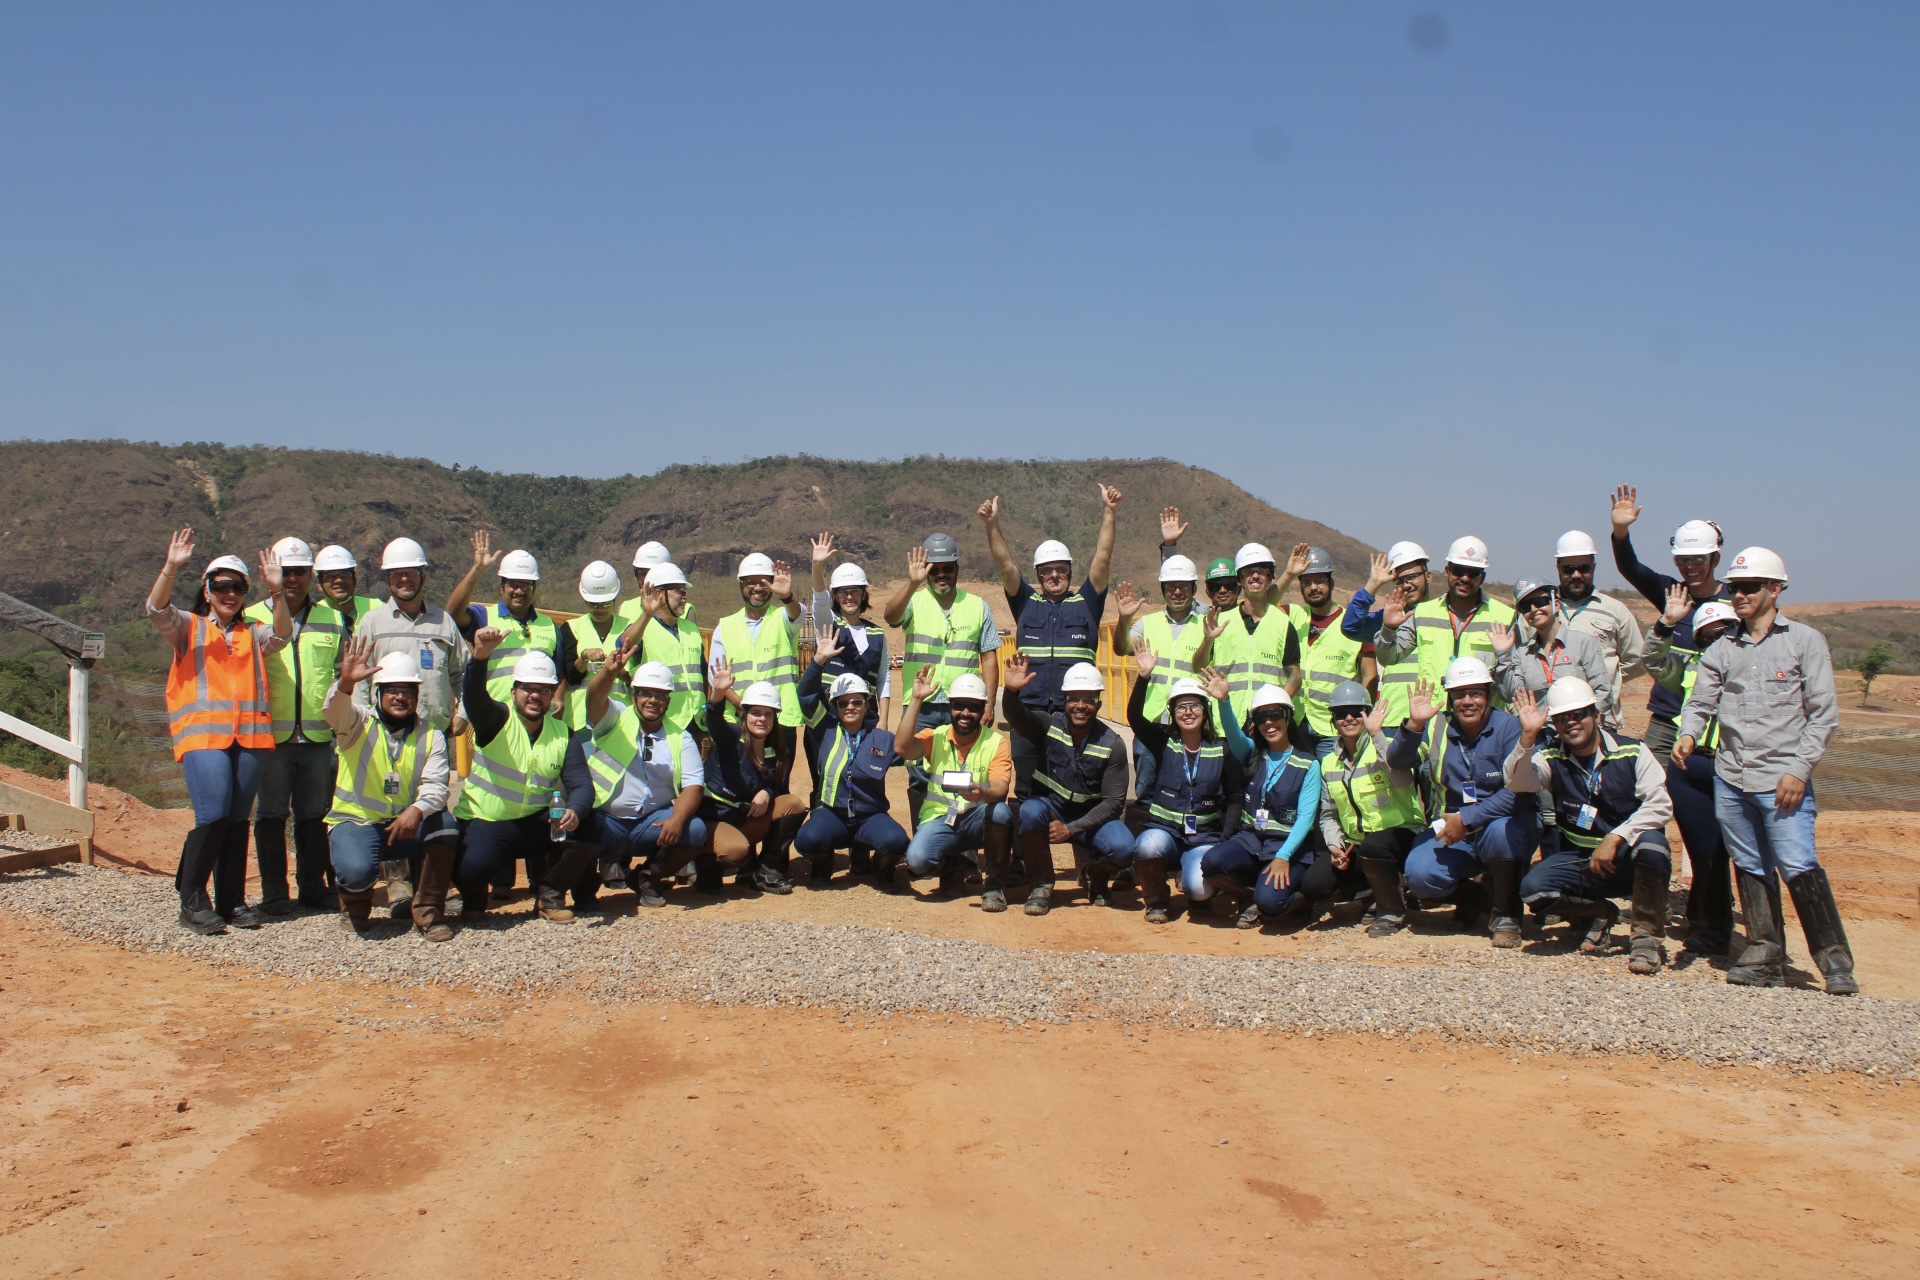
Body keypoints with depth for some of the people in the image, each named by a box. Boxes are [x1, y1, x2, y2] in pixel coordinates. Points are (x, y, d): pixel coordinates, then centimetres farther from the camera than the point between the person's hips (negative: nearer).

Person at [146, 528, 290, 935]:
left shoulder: (253, 633, 19)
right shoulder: (188, 628, 13)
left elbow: (281, 635, -1)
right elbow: (157, 610, -6)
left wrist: (276, 591, -14)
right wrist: (171, 567, -21)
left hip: (250, 733, 3)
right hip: (202, 731, -3)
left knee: (238, 819, 5)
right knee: (213, 816, -15)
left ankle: (232, 901, 11)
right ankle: (192, 902, -4)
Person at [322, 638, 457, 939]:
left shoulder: (430, 736, 5)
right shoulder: (358, 725, 1)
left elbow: (435, 785, -10)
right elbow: (334, 711, -24)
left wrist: (417, 811, -32)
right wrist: (346, 683, -47)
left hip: (406, 825, 2)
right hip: (355, 822, -2)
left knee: (444, 823, -28)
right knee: (357, 871, -33)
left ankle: (427, 911, -10)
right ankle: (355, 905, 9)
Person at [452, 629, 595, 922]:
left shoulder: (563, 736, 2)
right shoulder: (497, 720, -7)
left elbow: (581, 785, -9)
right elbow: (474, 697, -30)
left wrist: (574, 811, -33)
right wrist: (481, 656, -50)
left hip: (536, 825, 3)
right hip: (483, 823, -3)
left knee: (585, 825, -22)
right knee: (473, 868, -32)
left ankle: (550, 892, 3)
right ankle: (475, 892, 9)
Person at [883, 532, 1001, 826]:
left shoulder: (977, 606, 6)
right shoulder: (914, 602, 3)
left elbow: (989, 658, 6)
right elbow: (890, 616, -20)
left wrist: (988, 703, -2)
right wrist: (912, 583, -35)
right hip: (920, 708, 0)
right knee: (919, 778, 6)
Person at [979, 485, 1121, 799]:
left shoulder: (1086, 603, 11)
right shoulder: (1026, 602, 13)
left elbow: (1102, 559, 3)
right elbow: (1005, 564, 4)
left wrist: (1108, 513, -5)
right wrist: (992, 525, -8)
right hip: (1029, 712, 1)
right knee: (1027, 791, 4)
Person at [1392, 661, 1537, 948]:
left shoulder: (1508, 726, -10)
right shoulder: (1436, 727, 0)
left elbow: (1519, 792, -19)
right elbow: (1397, 762, -13)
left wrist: (1467, 819, -24)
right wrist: (1414, 724, -30)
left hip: (1506, 821, -3)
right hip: (1450, 830, 3)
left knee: (1501, 831, -37)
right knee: (1419, 876, -23)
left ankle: (1507, 915, -11)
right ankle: (1471, 895, 13)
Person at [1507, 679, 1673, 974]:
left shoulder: (1632, 752, -6)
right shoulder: (1551, 758, 0)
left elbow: (1660, 805, -16)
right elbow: (1517, 782, -20)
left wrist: (1614, 839, -27)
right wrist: (1528, 735, -33)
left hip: (1631, 861, -2)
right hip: (1581, 862, 2)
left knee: (1651, 841, -35)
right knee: (1533, 888, -24)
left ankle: (1646, 936, -17)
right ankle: (1599, 914, 8)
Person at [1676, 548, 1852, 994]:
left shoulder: (1804, 641, 3)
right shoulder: (1722, 648, 13)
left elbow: (1824, 713, -1)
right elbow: (1701, 700, 8)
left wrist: (1799, 770, -10)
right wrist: (1689, 733, -15)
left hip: (1782, 779, -4)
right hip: (1730, 778, 4)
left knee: (1799, 867, -12)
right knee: (1750, 869, 7)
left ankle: (1835, 960, -2)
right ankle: (1765, 956, 14)